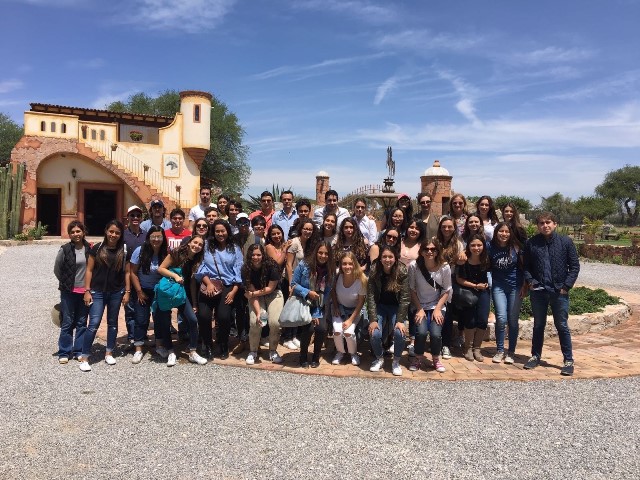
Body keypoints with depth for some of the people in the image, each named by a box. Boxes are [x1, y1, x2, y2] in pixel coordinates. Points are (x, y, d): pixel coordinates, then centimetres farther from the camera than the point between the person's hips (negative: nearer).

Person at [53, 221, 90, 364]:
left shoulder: (89, 249, 0)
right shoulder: (65, 250, -7)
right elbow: (57, 269, 3)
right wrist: (66, 283, 7)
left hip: (85, 291, 2)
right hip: (69, 292, -2)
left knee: (82, 323, 10)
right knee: (67, 322, 5)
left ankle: (79, 351, 21)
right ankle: (64, 352, 16)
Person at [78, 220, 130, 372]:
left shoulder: (124, 251, 0)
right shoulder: (97, 248, -4)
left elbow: (127, 272, 4)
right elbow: (89, 270, -2)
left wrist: (127, 291, 0)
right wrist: (87, 291, -6)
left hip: (116, 292, 2)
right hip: (98, 292, -2)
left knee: (112, 323, 13)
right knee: (94, 324, -7)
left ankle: (109, 353, 27)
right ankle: (84, 358, 3)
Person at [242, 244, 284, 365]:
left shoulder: (271, 266, -23)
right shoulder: (246, 269, -17)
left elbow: (271, 288, -16)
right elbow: (252, 292, -18)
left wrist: (252, 294, -17)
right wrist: (258, 312, -26)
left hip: (273, 295, -1)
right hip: (256, 296, 1)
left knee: (275, 322, -18)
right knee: (254, 322, -18)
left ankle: (273, 351, 6)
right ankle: (253, 352, 5)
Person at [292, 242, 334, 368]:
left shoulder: (329, 271, -3)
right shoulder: (303, 265, -12)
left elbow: (326, 294, -3)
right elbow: (294, 284, -6)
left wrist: (317, 314, -10)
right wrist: (308, 292, -22)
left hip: (320, 307, 3)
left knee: (322, 328, -20)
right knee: (309, 328, -23)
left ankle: (316, 357, 7)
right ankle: (303, 356, 5)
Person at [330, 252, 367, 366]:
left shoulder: (361, 279, -25)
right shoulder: (337, 275, -20)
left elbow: (361, 302, -15)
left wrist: (351, 320, -17)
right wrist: (335, 307, -7)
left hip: (354, 310, -1)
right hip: (339, 307, 1)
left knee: (348, 332, -23)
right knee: (337, 331, -22)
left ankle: (353, 353, 9)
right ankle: (340, 352, 9)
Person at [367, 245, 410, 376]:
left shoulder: (402, 272, -18)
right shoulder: (374, 272, -16)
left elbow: (404, 298, -16)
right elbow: (370, 296, -14)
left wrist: (400, 320, -22)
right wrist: (373, 320, -20)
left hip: (396, 307, -1)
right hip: (379, 306, 1)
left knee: (399, 332, -23)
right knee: (375, 334, -19)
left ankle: (396, 361, 4)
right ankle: (379, 358, 12)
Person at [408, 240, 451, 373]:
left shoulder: (444, 267, -11)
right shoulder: (414, 266, -13)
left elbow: (446, 291, -3)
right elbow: (412, 289, -5)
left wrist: (437, 309, -12)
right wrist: (419, 309, -10)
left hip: (437, 306, 1)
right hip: (420, 306, 0)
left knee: (436, 333, -20)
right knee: (421, 332, -23)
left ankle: (436, 359, 12)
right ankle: (418, 358, 8)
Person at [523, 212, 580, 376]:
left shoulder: (565, 242, -4)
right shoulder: (531, 243, 1)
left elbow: (574, 266, -1)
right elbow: (526, 266, 9)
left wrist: (566, 286, -8)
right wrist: (530, 281, -6)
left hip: (559, 291, -2)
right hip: (538, 291, 2)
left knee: (562, 326, 6)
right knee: (538, 325, 14)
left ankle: (568, 360, 18)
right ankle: (535, 356, 26)